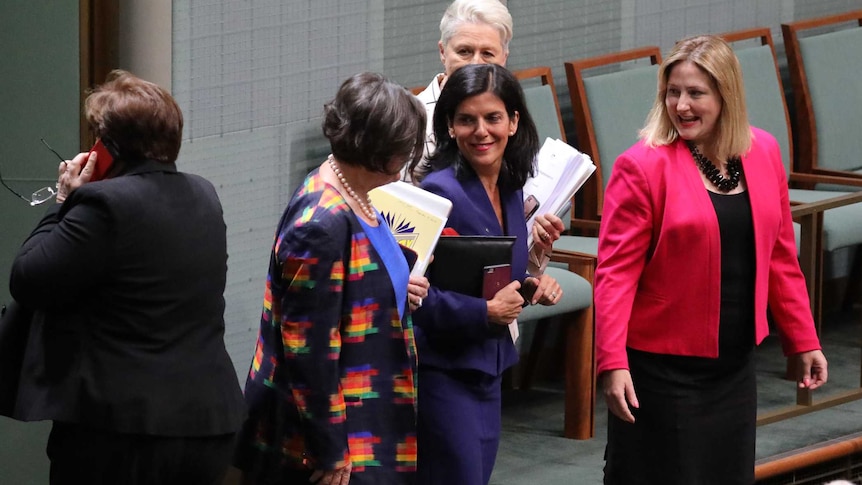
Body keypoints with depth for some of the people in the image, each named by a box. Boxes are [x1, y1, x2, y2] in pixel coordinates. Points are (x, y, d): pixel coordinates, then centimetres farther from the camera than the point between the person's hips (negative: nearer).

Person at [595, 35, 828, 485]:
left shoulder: (763, 153, 4)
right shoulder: (642, 166, -12)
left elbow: (779, 256, 11)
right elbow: (616, 272, -14)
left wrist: (803, 341, 12)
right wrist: (612, 363, -21)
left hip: (735, 361, 5)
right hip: (663, 362, -5)